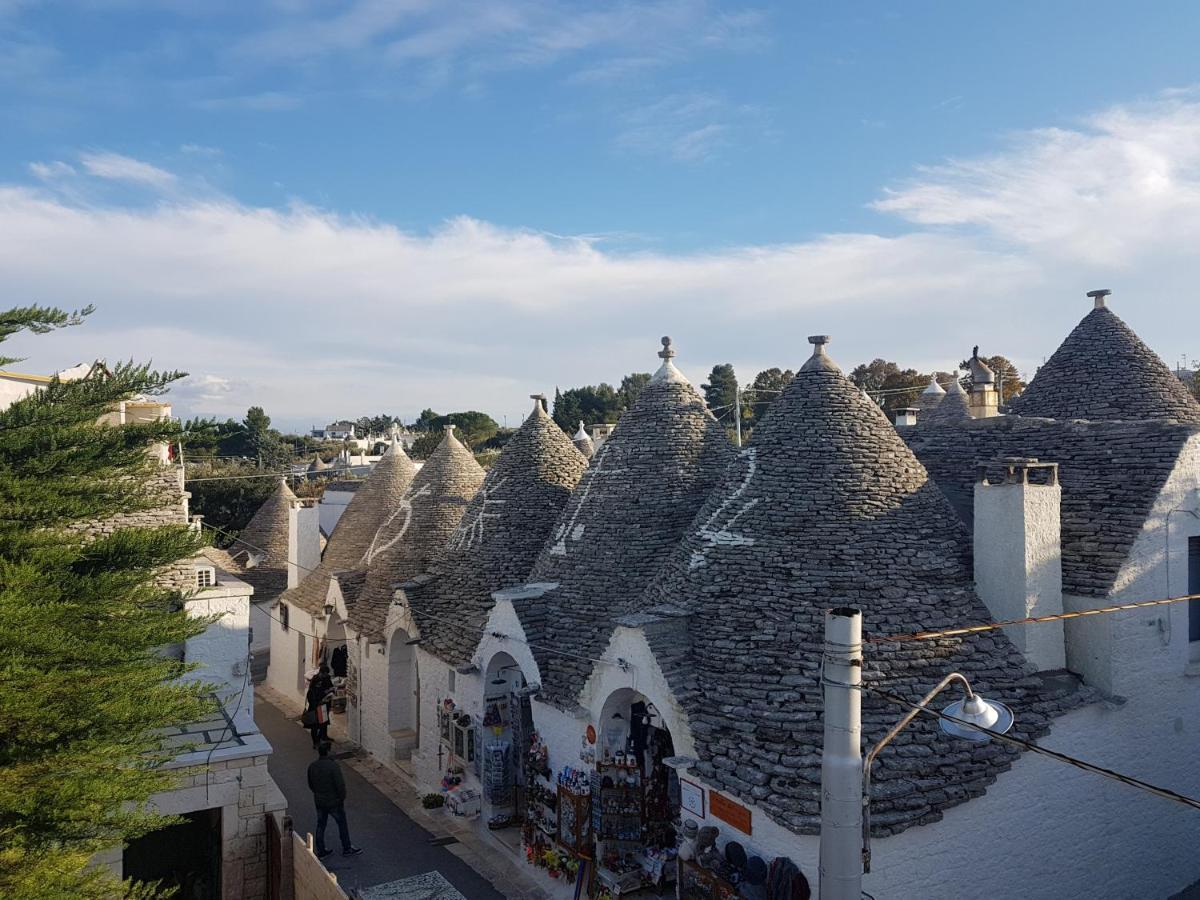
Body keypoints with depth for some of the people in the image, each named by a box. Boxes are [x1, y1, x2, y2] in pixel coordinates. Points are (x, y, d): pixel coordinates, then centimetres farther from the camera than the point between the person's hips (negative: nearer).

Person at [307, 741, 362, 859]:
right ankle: (347, 848, 23)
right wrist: (342, 798, -5)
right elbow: (340, 784, -22)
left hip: (319, 802, 5)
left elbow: (310, 785, 7)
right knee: (342, 824, 12)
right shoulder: (333, 766, -25)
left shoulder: (312, 766, -5)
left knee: (320, 825, 19)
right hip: (334, 802, -5)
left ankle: (320, 851, 29)